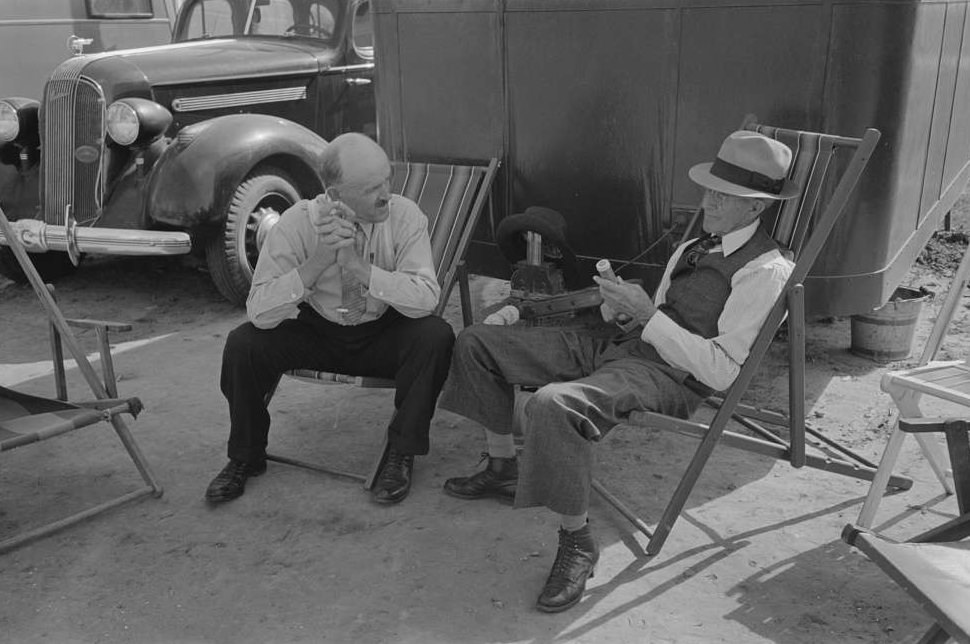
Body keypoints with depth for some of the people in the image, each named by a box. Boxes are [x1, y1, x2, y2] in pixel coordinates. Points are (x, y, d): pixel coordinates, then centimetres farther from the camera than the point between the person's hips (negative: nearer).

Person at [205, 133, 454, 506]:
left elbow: (425, 299, -28)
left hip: (383, 337, 0)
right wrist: (317, 261, -36)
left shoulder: (404, 215, -18)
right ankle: (245, 458, 3)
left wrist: (357, 264, -36)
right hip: (316, 332, 1)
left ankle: (401, 456, -11)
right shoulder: (298, 222, -18)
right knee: (243, 343, -22)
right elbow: (259, 312, -23)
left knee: (435, 335, -30)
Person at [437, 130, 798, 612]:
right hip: (623, 346, 9)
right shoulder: (693, 249, 19)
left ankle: (577, 540, -16)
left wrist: (647, 315, -16)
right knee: (477, 342, 6)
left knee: (553, 404, -39)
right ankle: (503, 467, 21)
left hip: (670, 376, -9)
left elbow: (721, 372, -17)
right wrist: (623, 306, 0)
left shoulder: (765, 270, -10)